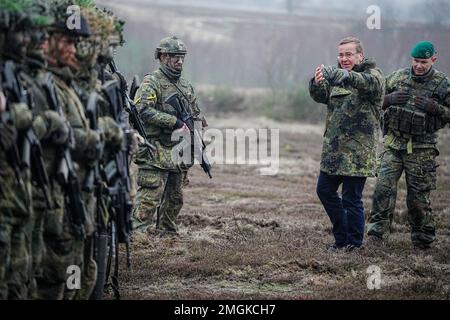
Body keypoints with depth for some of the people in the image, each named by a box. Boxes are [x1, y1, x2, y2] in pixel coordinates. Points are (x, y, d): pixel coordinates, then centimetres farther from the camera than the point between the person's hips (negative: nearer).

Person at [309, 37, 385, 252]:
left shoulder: (373, 75, -6)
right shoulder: (336, 76, 14)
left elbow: (367, 83, -30)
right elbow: (321, 96, -1)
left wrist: (339, 75, -48)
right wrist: (318, 83, -25)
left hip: (357, 151, -7)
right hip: (333, 149, 7)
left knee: (352, 198, -4)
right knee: (325, 190, 12)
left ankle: (354, 242, 9)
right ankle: (342, 236, 26)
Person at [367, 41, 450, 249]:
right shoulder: (397, 77, 4)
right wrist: (389, 99, -9)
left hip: (421, 150, -2)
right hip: (394, 144, 2)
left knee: (419, 195, 3)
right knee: (384, 186, -11)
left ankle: (423, 237, 18)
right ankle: (377, 228, -4)